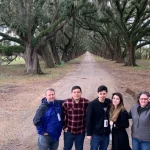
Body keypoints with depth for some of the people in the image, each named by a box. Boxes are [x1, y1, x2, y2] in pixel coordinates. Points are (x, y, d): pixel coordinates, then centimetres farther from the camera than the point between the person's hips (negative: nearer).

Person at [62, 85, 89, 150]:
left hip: (81, 131, 1)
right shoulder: (66, 103, -14)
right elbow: (62, 116, -3)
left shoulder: (86, 102, -12)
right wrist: (64, 127, -3)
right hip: (69, 131, 0)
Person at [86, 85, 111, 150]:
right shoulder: (92, 104, -10)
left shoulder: (109, 103, 0)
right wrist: (89, 133, -9)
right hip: (96, 133, -3)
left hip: (106, 133, 4)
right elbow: (89, 120, -8)